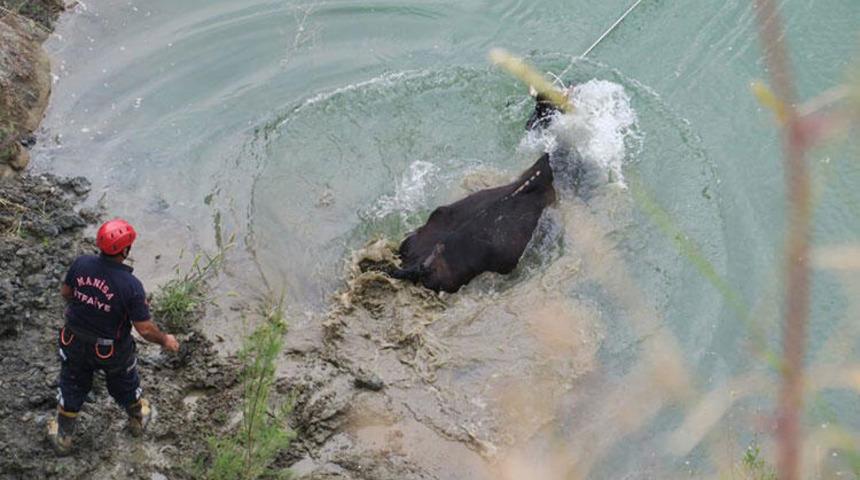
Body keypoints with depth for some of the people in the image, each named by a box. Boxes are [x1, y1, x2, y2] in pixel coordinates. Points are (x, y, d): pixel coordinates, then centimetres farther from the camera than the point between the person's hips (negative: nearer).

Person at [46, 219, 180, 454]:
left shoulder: (81, 264, -20)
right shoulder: (131, 286, -31)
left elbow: (65, 291, -1)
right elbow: (145, 329, -24)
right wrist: (165, 340, -5)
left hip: (75, 343, 3)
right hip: (112, 351, -2)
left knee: (72, 387, 25)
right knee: (125, 385, 27)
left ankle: (63, 436, 42)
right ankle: (137, 420, 53)